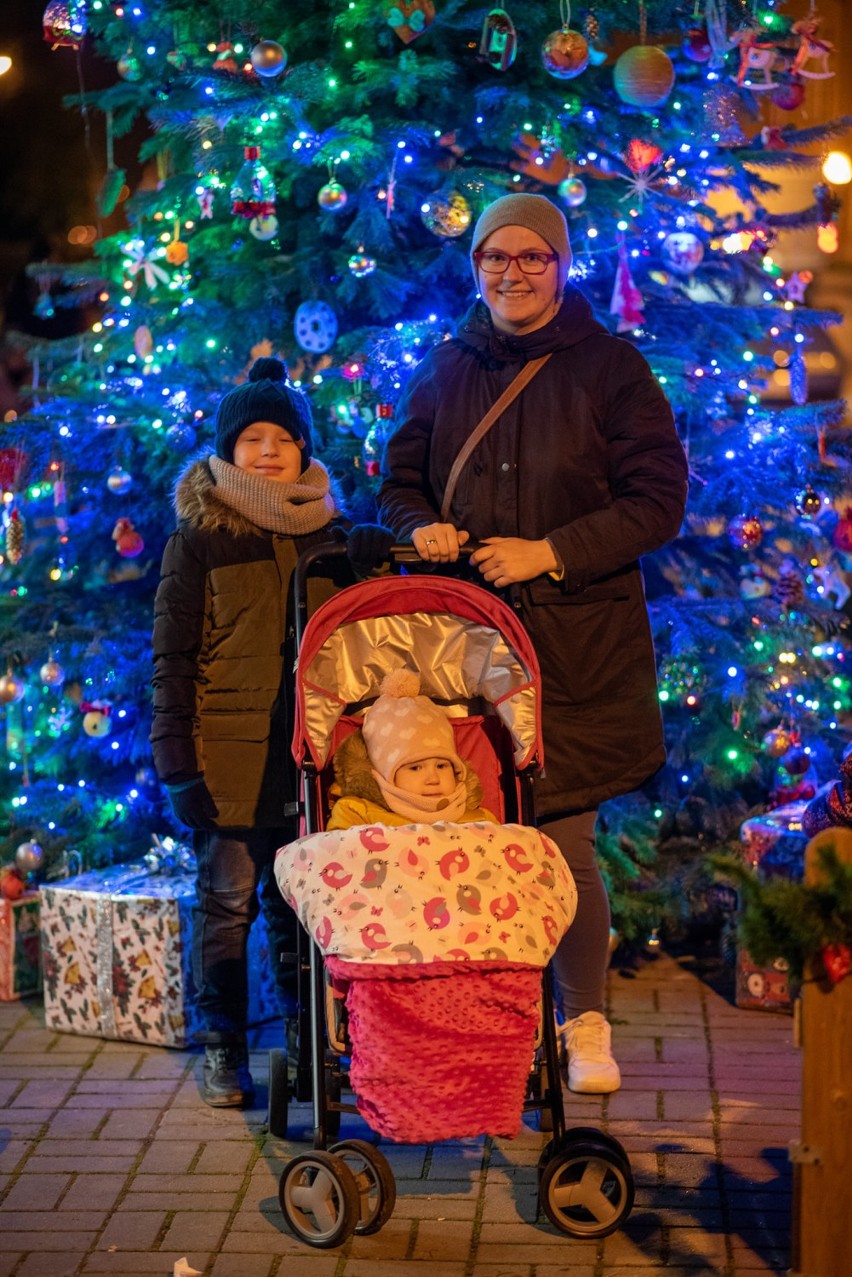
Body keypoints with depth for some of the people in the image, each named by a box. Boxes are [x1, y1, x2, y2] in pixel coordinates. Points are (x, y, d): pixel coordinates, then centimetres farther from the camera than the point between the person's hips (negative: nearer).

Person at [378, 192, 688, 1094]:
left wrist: (548, 552, -11)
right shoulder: (445, 370, 13)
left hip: (576, 646, -3)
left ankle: (584, 1025, 14)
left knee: (563, 844, -4)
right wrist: (419, 528, -2)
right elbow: (399, 481, 22)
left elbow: (656, 501, -1)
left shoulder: (610, 368, 2)